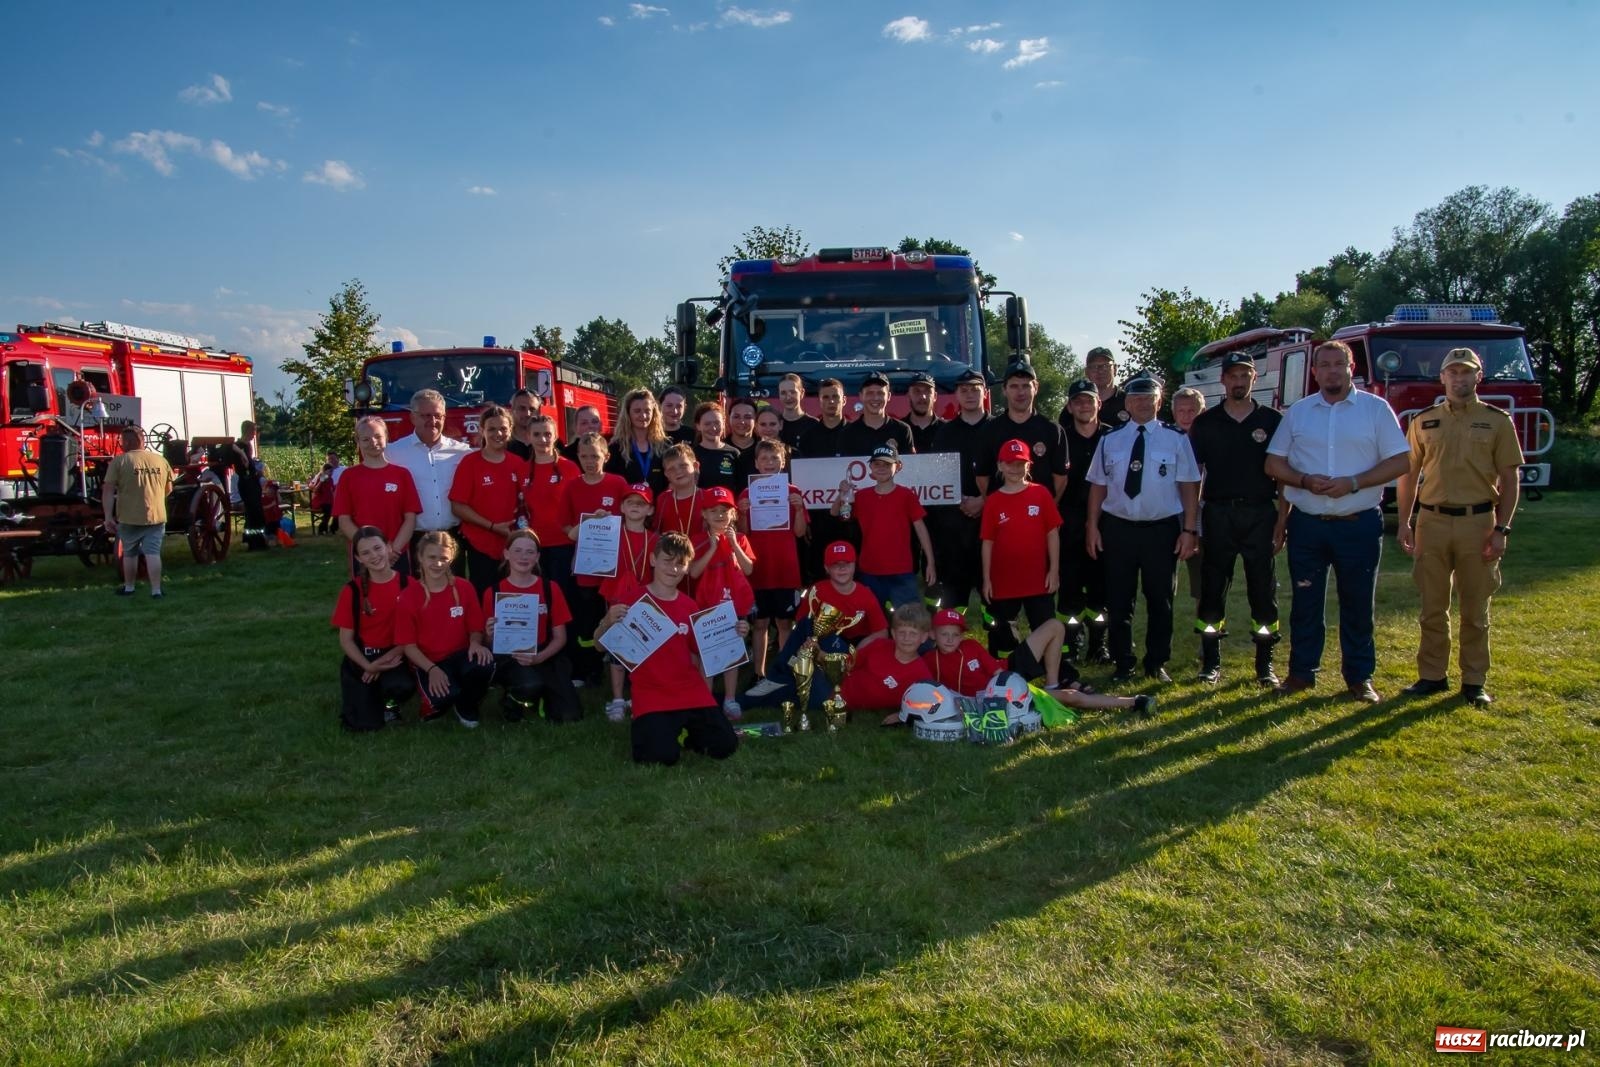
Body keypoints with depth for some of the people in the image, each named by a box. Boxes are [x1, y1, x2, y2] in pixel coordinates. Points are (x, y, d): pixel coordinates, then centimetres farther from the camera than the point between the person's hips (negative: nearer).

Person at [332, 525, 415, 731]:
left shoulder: (408, 585, -5)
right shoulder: (352, 590, -6)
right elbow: (346, 640, -4)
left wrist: (389, 657, -16)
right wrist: (368, 666, -19)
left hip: (393, 656, 0)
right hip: (361, 659, 0)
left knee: (403, 686, -35)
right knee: (363, 725, -14)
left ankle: (389, 701, 4)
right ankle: (365, 694, 22)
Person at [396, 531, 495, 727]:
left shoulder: (464, 588, -1)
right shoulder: (408, 597, -8)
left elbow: (475, 628, 5)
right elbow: (408, 645, -6)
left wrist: (475, 643, -20)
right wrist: (432, 669, -21)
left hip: (460, 655, 3)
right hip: (427, 662, -2)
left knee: (484, 664, -33)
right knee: (444, 696, -35)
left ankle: (466, 707, 0)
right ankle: (435, 704, 7)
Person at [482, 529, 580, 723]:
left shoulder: (550, 589, 1)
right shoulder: (493, 592, -2)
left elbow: (560, 637, 1)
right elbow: (490, 643, 3)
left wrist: (539, 657, -17)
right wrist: (490, 636, -21)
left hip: (545, 657, 2)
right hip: (508, 658, -2)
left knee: (570, 716, -15)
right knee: (530, 684, -37)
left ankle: (541, 696, 19)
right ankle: (511, 701, 1)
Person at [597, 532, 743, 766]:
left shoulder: (689, 605, 7)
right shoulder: (634, 600, -6)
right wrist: (608, 622, -26)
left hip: (691, 692, 4)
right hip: (651, 695, -4)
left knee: (725, 746, -8)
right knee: (663, 755, -23)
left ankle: (684, 731, 23)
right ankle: (644, 730, 12)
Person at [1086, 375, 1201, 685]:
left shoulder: (1175, 439, -1)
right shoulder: (1110, 440, 4)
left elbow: (1189, 486, -3)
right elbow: (1098, 485, 5)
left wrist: (1189, 530, -8)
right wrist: (1092, 526, -1)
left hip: (1163, 529, -1)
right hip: (1118, 528, 1)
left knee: (1161, 601, 10)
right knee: (1118, 601, 7)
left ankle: (1156, 664, 26)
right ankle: (1122, 665, 20)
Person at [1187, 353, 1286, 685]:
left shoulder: (1272, 421, 5)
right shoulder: (1205, 423, 5)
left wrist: (1282, 521, -3)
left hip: (1260, 514, 0)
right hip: (1217, 514, 0)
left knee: (1263, 590, 4)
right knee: (1213, 589, 4)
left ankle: (1265, 664, 14)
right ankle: (1211, 662, 13)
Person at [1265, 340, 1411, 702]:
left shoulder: (1376, 409, 1)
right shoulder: (1297, 412, 7)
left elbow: (1401, 461, -3)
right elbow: (1273, 463, 7)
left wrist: (1353, 483, -16)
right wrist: (1305, 480, -12)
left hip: (1359, 524, -1)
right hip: (1307, 524, 2)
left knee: (1358, 605, 7)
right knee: (1305, 602, 8)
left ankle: (1360, 677, 18)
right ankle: (1302, 672, 19)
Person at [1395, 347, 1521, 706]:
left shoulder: (1497, 421, 3)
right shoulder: (1423, 421, 7)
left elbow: (1510, 479, 1)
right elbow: (1408, 474, 10)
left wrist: (1501, 529, -6)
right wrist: (1404, 522, 3)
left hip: (1478, 523, -1)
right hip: (1432, 522, 1)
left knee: (1475, 609, 6)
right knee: (1433, 608, 7)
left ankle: (1474, 682, 16)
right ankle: (1432, 675, 17)